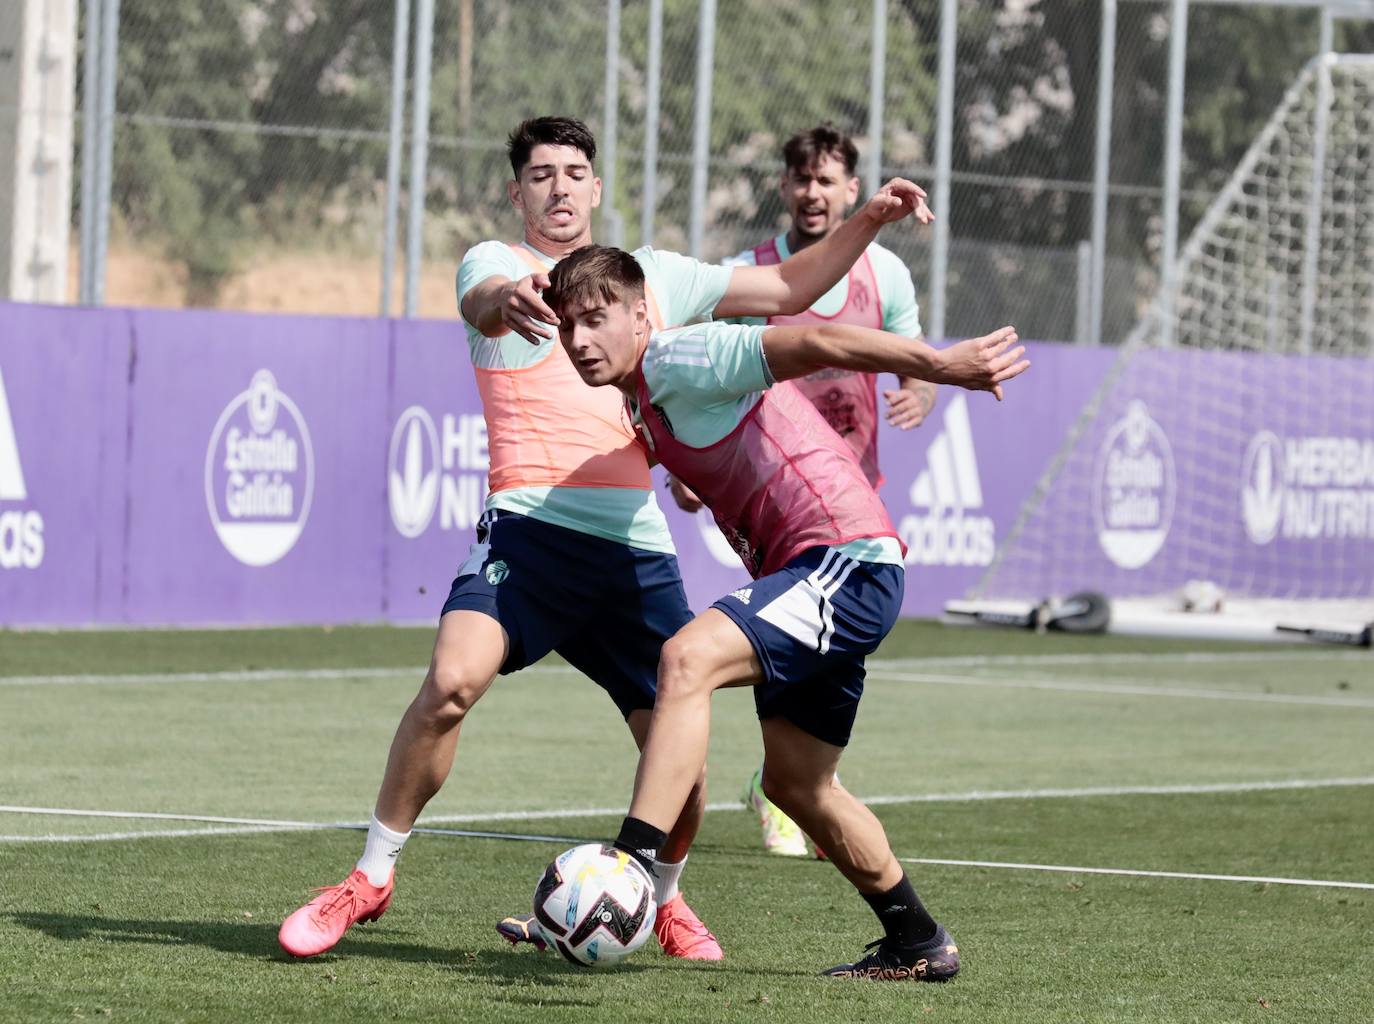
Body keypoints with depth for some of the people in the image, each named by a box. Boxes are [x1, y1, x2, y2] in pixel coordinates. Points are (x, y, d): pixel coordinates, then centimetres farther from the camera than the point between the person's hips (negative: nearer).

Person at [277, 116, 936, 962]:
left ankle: (664, 899, 29)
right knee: (454, 679, -27)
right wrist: (506, 301, -45)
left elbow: (788, 288, 24)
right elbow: (483, 300, -20)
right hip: (532, 525, -4)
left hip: (637, 547, 4)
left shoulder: (653, 276, 20)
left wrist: (870, 220, 9)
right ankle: (372, 877, -11)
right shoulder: (496, 262, 6)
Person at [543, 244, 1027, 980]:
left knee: (686, 659, -29)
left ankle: (630, 868, -39)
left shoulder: (677, 360, -13)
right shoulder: (644, 401, 15)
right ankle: (917, 945, 34)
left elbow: (810, 340, -23)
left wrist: (937, 365, -30)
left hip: (846, 560, -11)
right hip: (811, 581, 11)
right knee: (796, 784, 20)